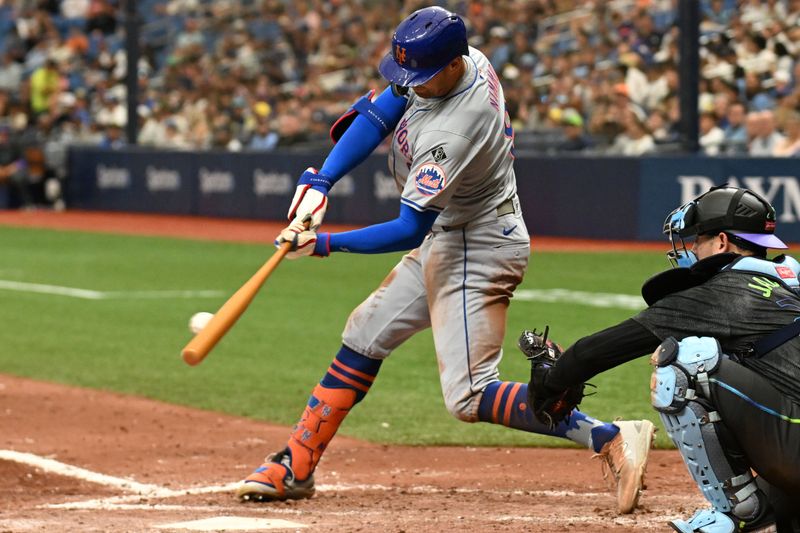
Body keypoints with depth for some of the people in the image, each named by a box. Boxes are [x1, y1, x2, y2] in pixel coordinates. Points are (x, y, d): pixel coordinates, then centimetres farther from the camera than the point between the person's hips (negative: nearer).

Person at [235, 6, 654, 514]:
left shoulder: (450, 135, -32)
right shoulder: (468, 61, -6)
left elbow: (409, 231, -29)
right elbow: (376, 115, 4)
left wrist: (325, 243, -24)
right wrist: (320, 182, -5)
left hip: (480, 252, -10)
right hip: (446, 238, 10)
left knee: (469, 397, -14)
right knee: (364, 336, 14)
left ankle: (612, 438, -17)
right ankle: (295, 468, 22)